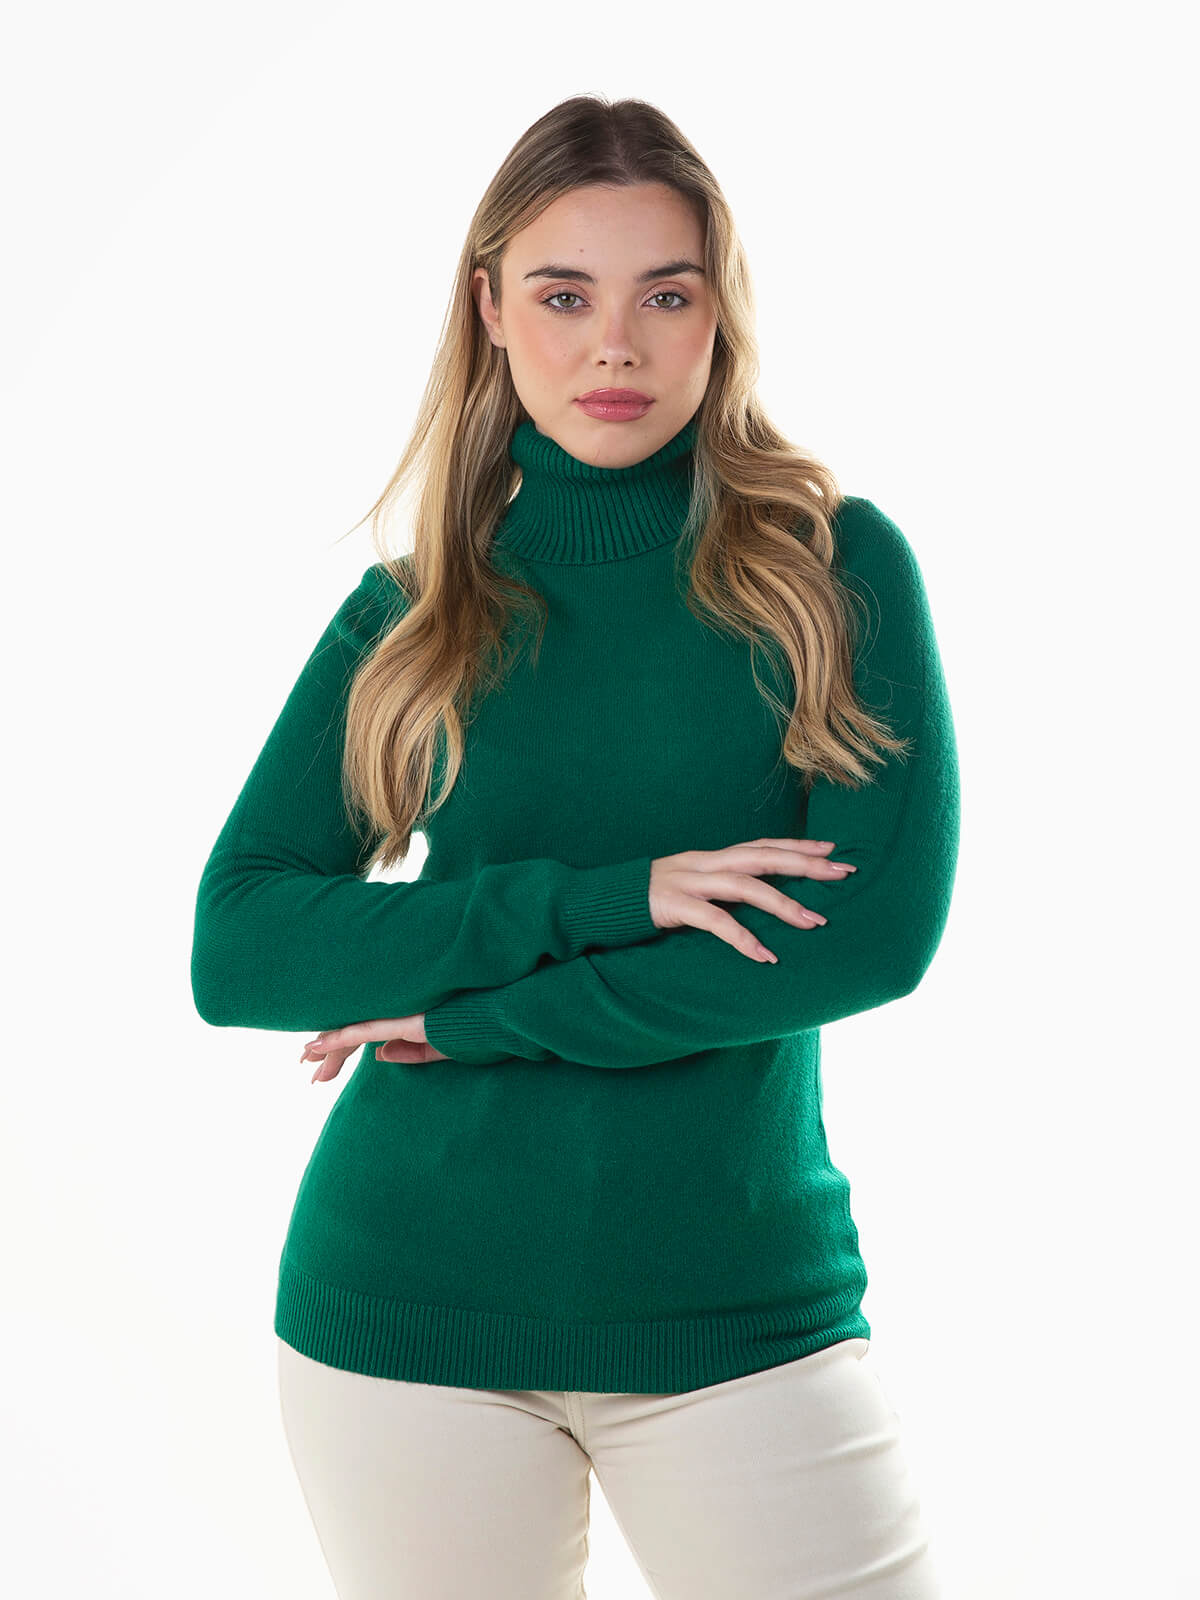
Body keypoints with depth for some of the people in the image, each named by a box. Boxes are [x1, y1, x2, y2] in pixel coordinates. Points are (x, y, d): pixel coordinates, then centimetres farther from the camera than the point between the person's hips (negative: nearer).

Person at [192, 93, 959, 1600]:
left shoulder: (837, 563, -2)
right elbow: (234, 952, -6)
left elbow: (883, 927, -13)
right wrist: (600, 899, -17)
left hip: (740, 1307, -1)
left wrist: (470, 1012, -13)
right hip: (404, 1306, 1)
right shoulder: (407, 614, 3)